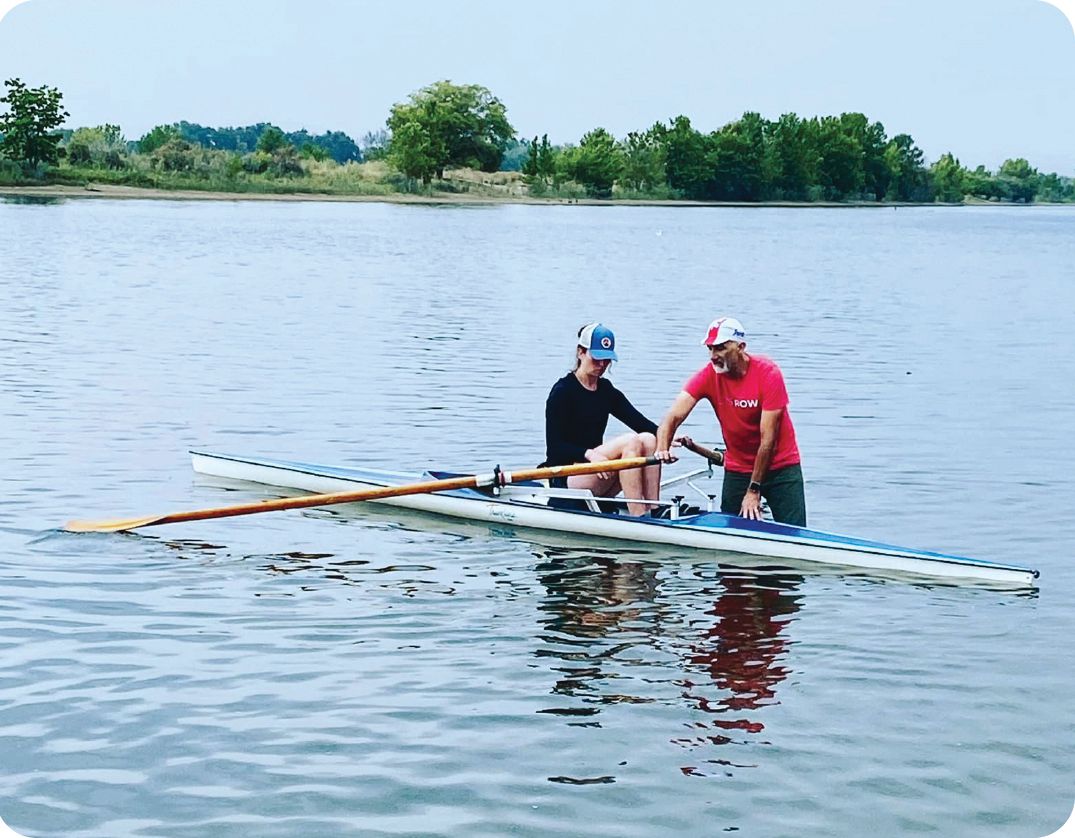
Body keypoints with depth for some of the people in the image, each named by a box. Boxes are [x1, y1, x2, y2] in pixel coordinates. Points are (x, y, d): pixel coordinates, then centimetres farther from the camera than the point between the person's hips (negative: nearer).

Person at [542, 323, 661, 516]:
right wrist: (589, 454, -30)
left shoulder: (607, 391, 14)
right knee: (630, 442, -26)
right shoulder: (563, 391, -6)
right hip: (566, 480, -7)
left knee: (648, 439, -15)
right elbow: (554, 447, -13)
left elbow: (643, 423, 1)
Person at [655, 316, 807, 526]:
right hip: (737, 468, 3)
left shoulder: (768, 373, -19)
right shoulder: (708, 376, -10)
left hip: (781, 467, -3)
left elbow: (768, 439, -20)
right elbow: (674, 416, -21)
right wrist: (662, 449, -42)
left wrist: (754, 490, -21)